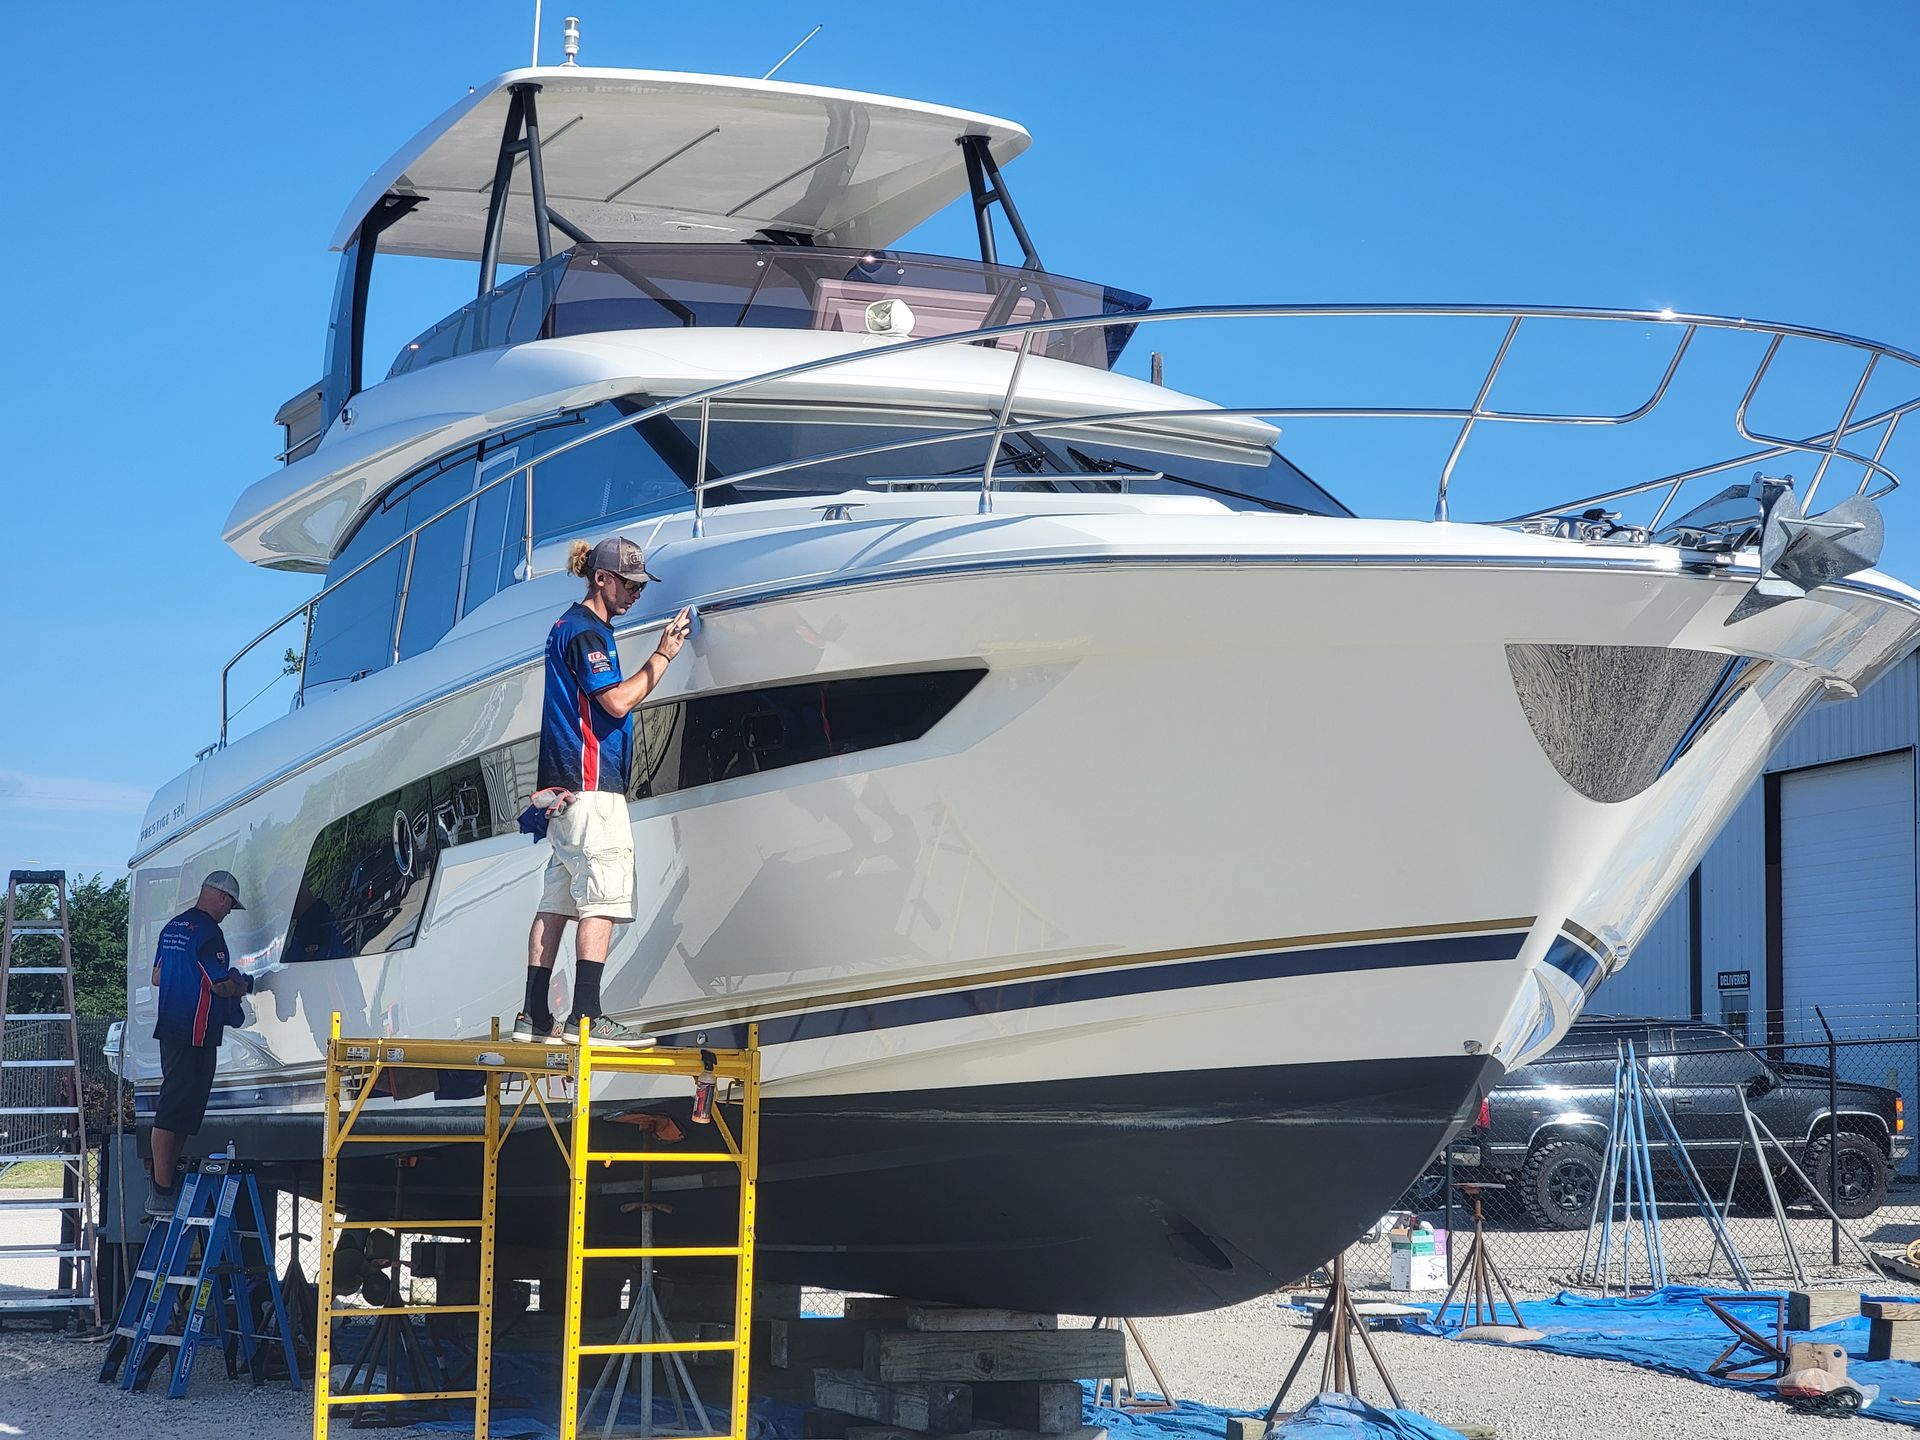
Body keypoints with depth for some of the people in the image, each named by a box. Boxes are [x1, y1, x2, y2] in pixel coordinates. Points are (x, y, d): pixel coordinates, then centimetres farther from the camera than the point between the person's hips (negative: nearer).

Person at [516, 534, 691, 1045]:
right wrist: (662, 656, -10)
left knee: (555, 903, 7)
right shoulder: (585, 631, -9)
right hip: (589, 787, -10)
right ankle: (586, 1017, -16)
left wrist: (662, 653, 17)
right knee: (602, 899, -12)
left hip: (564, 789, 10)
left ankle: (534, 1017, 6)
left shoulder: (571, 626, 23)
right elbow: (618, 701, -16)